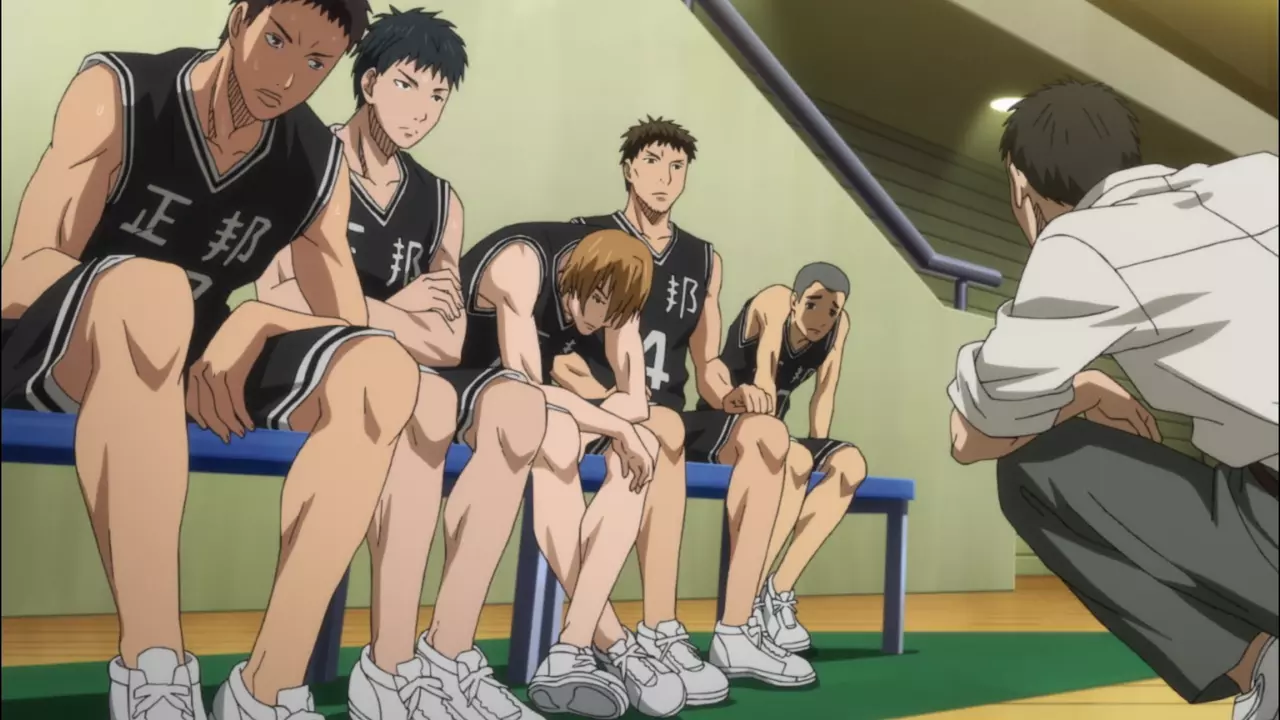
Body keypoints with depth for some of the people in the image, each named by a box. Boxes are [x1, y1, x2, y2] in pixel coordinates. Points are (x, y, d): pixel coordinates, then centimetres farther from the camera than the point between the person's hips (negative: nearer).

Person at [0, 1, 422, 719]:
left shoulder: (319, 161, 2)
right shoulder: (119, 92, -9)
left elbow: (349, 325, 1)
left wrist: (253, 322, -18)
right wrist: (154, 302, -33)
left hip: (192, 365, 4)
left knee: (382, 372, -20)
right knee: (148, 293, -38)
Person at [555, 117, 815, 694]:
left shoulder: (703, 260, 16)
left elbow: (707, 370, 16)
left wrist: (733, 394, -6)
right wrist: (612, 400, -24)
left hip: (668, 418, 6)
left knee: (766, 433, -20)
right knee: (665, 428, -37)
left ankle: (737, 633, -20)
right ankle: (660, 637, -35)